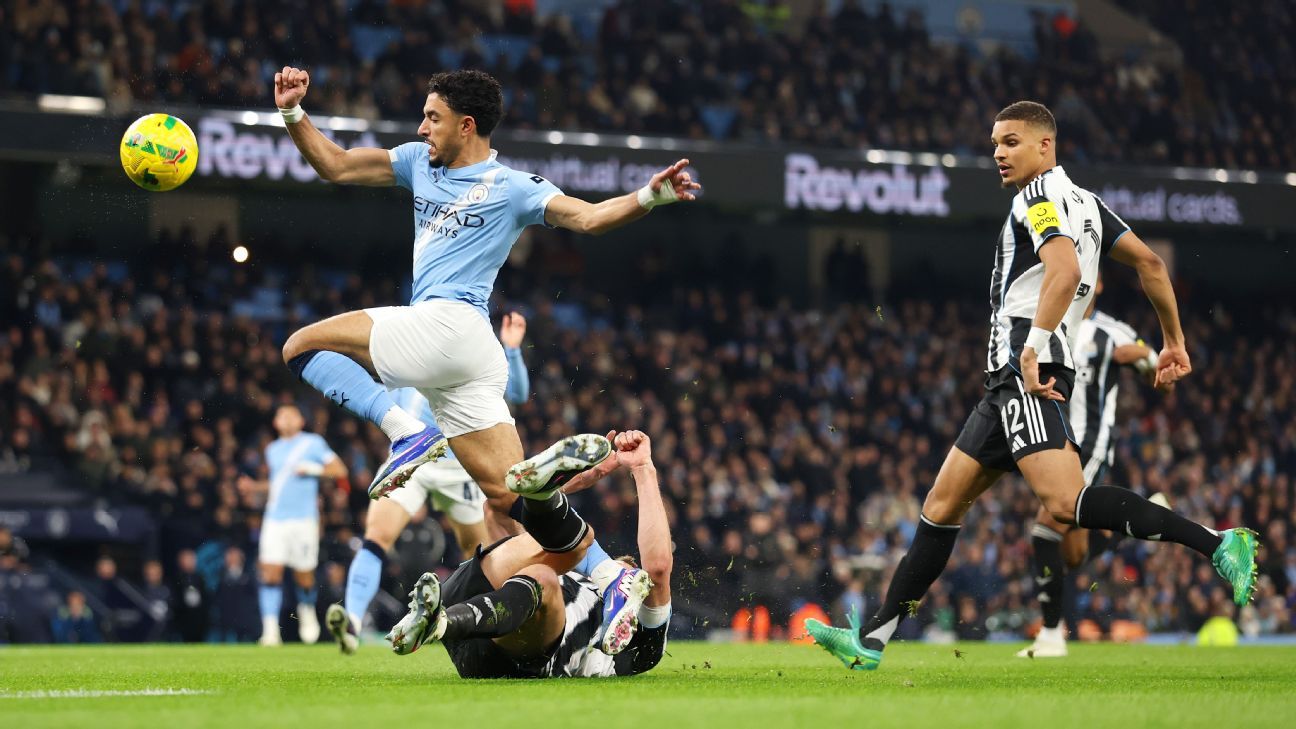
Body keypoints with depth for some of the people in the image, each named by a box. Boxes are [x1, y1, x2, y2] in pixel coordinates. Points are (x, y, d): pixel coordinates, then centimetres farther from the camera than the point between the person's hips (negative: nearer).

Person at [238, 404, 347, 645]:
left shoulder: (313, 443, 2)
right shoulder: (273, 449, 17)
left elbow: (340, 470, 0)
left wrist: (314, 469, -13)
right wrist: (255, 487, 12)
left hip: (304, 519, -3)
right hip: (275, 519, 3)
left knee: (304, 577, 4)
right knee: (270, 573, -11)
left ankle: (307, 610, 35)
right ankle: (270, 630, -15)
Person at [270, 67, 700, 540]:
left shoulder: (512, 188, -1)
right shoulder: (422, 163, 20)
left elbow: (589, 217, -12)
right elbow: (336, 166, 23)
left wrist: (650, 197, -29)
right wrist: (292, 113, 11)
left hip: (448, 324, -7)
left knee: (302, 346, -6)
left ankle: (406, 431, -19)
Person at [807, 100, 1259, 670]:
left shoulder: (1041, 195, -6)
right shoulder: (1084, 202, 21)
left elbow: (1065, 269, -24)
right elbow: (1149, 262, 21)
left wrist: (1034, 347, -30)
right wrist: (1173, 341, 25)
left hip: (1029, 372, -11)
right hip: (1011, 378, 11)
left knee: (1065, 503, -25)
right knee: (943, 504, 10)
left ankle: (1217, 544, -29)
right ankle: (872, 639, 12)